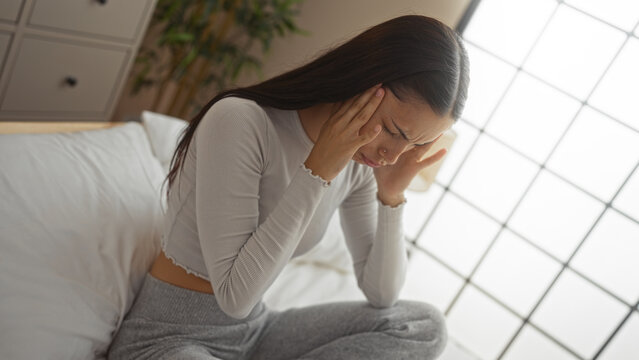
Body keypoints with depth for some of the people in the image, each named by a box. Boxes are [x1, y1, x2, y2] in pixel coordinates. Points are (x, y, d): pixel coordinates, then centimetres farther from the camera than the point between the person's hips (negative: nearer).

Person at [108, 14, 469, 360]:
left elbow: (380, 293, 2)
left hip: (255, 328, 7)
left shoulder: (357, 164, -3)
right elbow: (235, 295, -24)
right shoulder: (240, 121, -23)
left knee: (425, 325, -8)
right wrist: (317, 170, -27)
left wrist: (392, 197, -13)